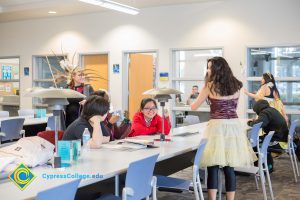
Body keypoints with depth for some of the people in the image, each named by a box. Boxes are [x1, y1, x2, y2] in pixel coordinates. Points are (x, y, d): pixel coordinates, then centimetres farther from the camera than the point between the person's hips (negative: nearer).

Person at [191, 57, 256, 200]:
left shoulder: (210, 86, -3)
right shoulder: (236, 86, 10)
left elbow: (193, 107, 7)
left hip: (217, 126, -4)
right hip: (234, 126, 5)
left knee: (213, 167, 1)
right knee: (229, 168, 8)